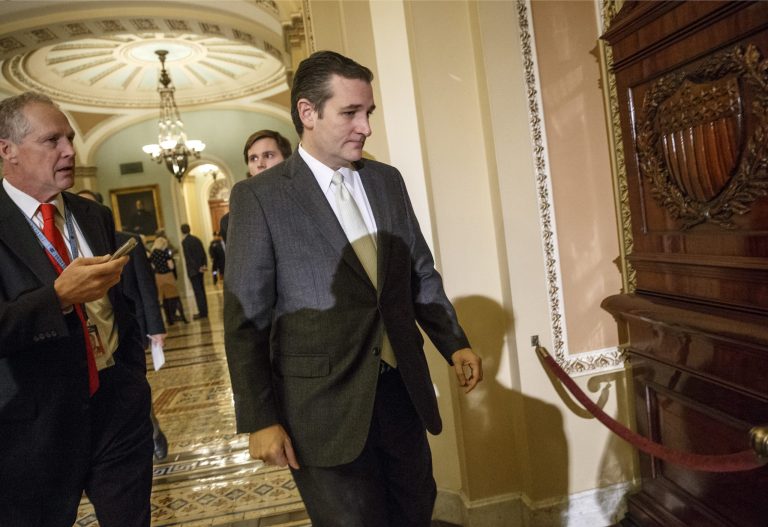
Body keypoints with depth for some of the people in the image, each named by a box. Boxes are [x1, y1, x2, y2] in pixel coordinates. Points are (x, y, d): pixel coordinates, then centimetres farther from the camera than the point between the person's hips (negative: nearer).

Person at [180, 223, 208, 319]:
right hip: (200, 268, 7)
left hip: (193, 270, -7)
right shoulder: (196, 239, 8)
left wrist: (198, 268, -13)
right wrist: (204, 265, 3)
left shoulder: (184, 241, -12)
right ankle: (204, 311, 18)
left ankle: (202, 312, -1)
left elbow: (188, 257, -16)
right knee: (201, 290, 13)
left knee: (198, 291, -3)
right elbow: (203, 253, 7)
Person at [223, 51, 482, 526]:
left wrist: (455, 344, 3)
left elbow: (422, 276, 13)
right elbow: (246, 319, -8)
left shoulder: (388, 181, 7)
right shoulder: (260, 197, -8)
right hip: (325, 410, -4)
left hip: (403, 392, 5)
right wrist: (261, 420, -9)